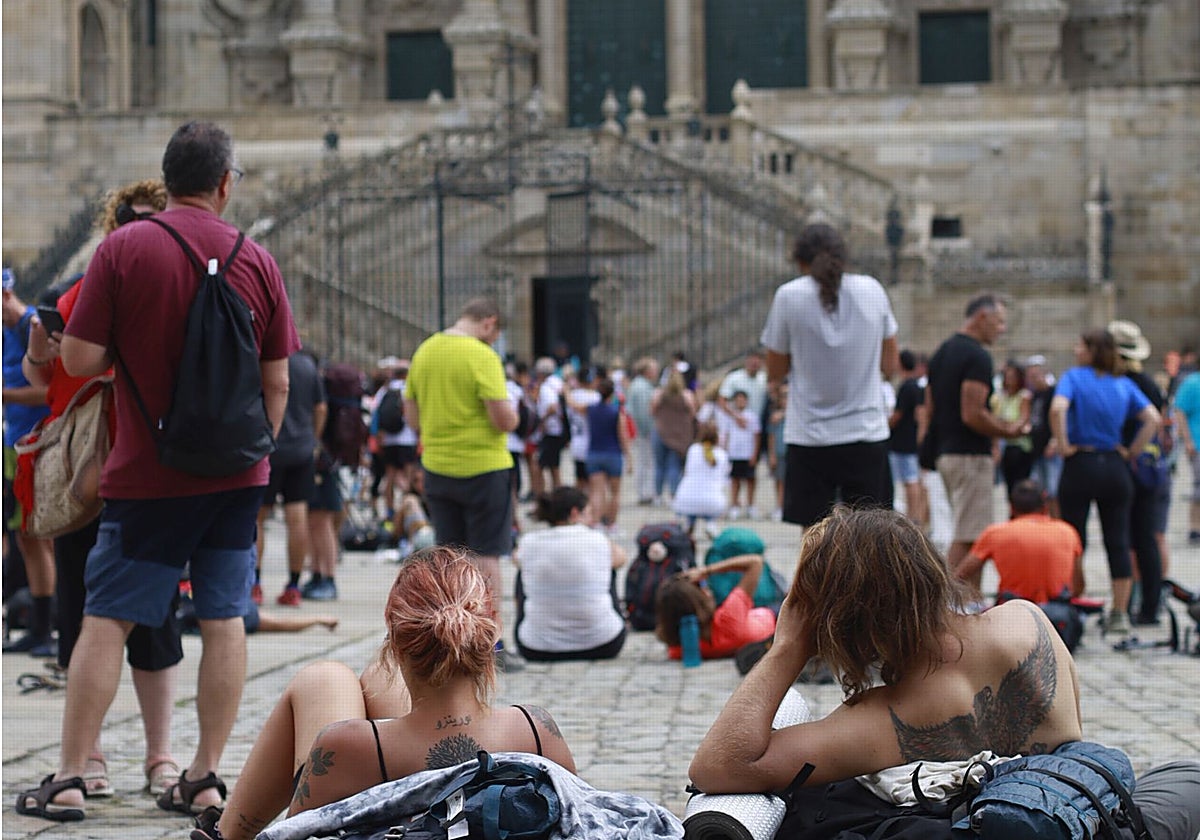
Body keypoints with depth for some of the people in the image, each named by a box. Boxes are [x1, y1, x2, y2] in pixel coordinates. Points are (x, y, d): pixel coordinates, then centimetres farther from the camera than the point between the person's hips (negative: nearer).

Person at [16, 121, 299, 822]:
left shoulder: (123, 248, -7)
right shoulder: (258, 260, 1)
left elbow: (80, 358, -9)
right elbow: (277, 382, 4)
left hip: (148, 476, -2)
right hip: (236, 474, 3)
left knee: (105, 620, 4)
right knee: (225, 620, 7)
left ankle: (69, 779, 6)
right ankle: (205, 777, 10)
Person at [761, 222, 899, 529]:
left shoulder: (789, 296, -5)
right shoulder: (872, 289, 3)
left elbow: (775, 374, 2)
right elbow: (889, 366, 10)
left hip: (810, 437, -2)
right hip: (868, 433, 2)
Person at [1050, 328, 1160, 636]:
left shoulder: (1074, 377, -6)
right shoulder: (1124, 385, 6)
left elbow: (1057, 409, -24)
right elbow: (1153, 418, -2)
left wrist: (1064, 446, -13)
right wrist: (1132, 452, 3)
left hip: (1080, 464, -3)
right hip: (1115, 467, 3)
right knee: (1119, 543, 6)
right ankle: (1120, 613, 6)